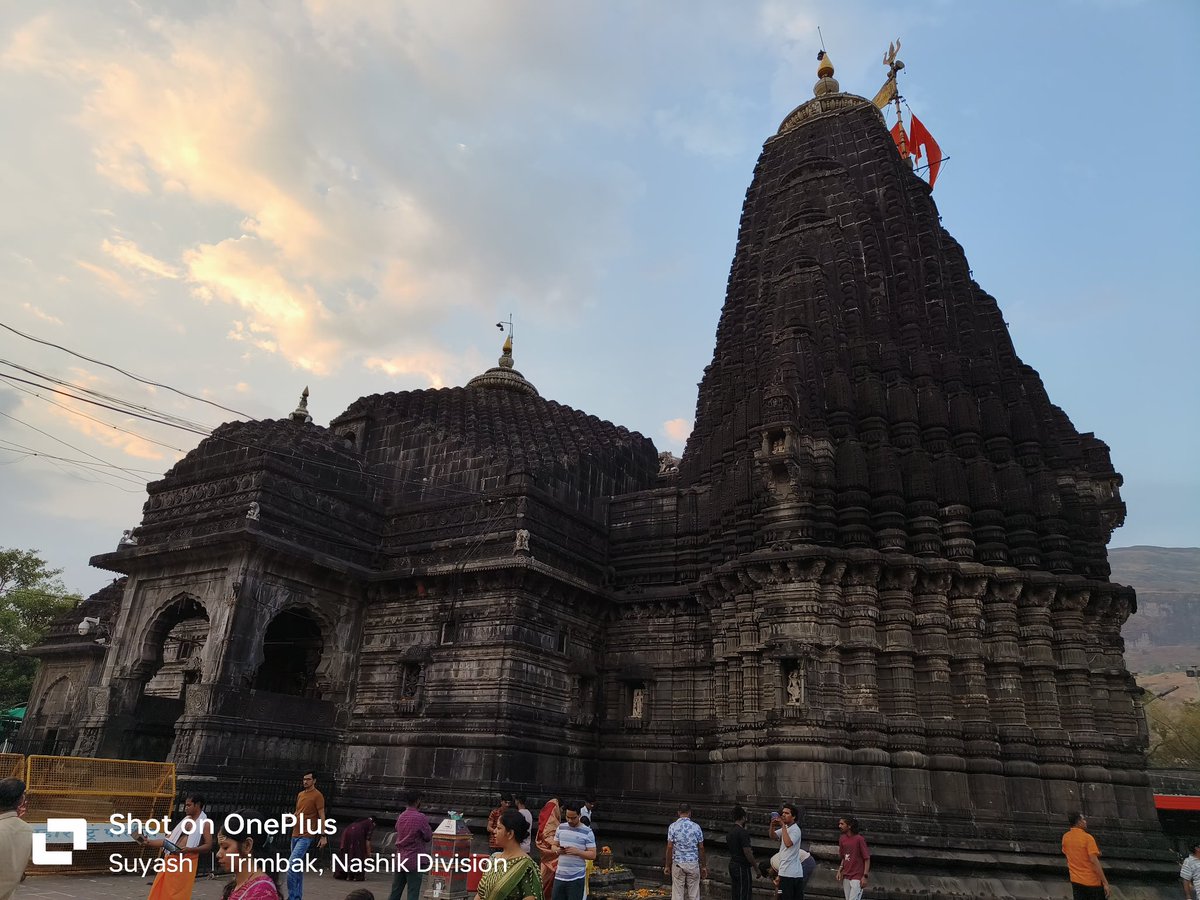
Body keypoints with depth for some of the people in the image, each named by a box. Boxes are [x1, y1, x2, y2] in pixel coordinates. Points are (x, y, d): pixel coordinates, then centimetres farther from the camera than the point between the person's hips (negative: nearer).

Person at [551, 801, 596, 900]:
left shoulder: (587, 832, -8)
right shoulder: (561, 828, 5)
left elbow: (593, 855, -8)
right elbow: (554, 846, 14)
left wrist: (577, 851, -23)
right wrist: (557, 850, -9)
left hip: (576, 877, -4)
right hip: (559, 875, 4)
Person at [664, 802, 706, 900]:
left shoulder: (673, 826, -5)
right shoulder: (696, 827, -2)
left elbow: (670, 847, -7)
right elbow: (701, 848, 0)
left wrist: (667, 866, 1)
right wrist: (703, 866, 9)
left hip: (678, 863, -1)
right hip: (693, 863, 1)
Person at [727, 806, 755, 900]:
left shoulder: (730, 832, 10)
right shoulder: (743, 832, -18)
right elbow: (747, 853, -20)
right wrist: (756, 868, -11)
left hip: (732, 865, 8)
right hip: (742, 867, -8)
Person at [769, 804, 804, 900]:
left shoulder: (795, 829, -14)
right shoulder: (785, 828, 14)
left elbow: (788, 843, -30)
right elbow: (772, 836, 6)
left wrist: (783, 825, -25)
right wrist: (772, 825, -13)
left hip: (788, 873, -9)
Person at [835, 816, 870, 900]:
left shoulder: (859, 839, -13)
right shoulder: (842, 839, 6)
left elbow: (867, 859, -10)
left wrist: (865, 876, -14)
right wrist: (840, 870, 5)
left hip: (857, 877, -7)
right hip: (846, 877, 7)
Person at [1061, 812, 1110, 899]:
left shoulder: (1065, 837, 3)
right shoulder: (1087, 838, -15)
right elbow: (1094, 861, -19)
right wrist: (1105, 882, -15)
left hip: (1076, 882, 5)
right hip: (1092, 881, -5)